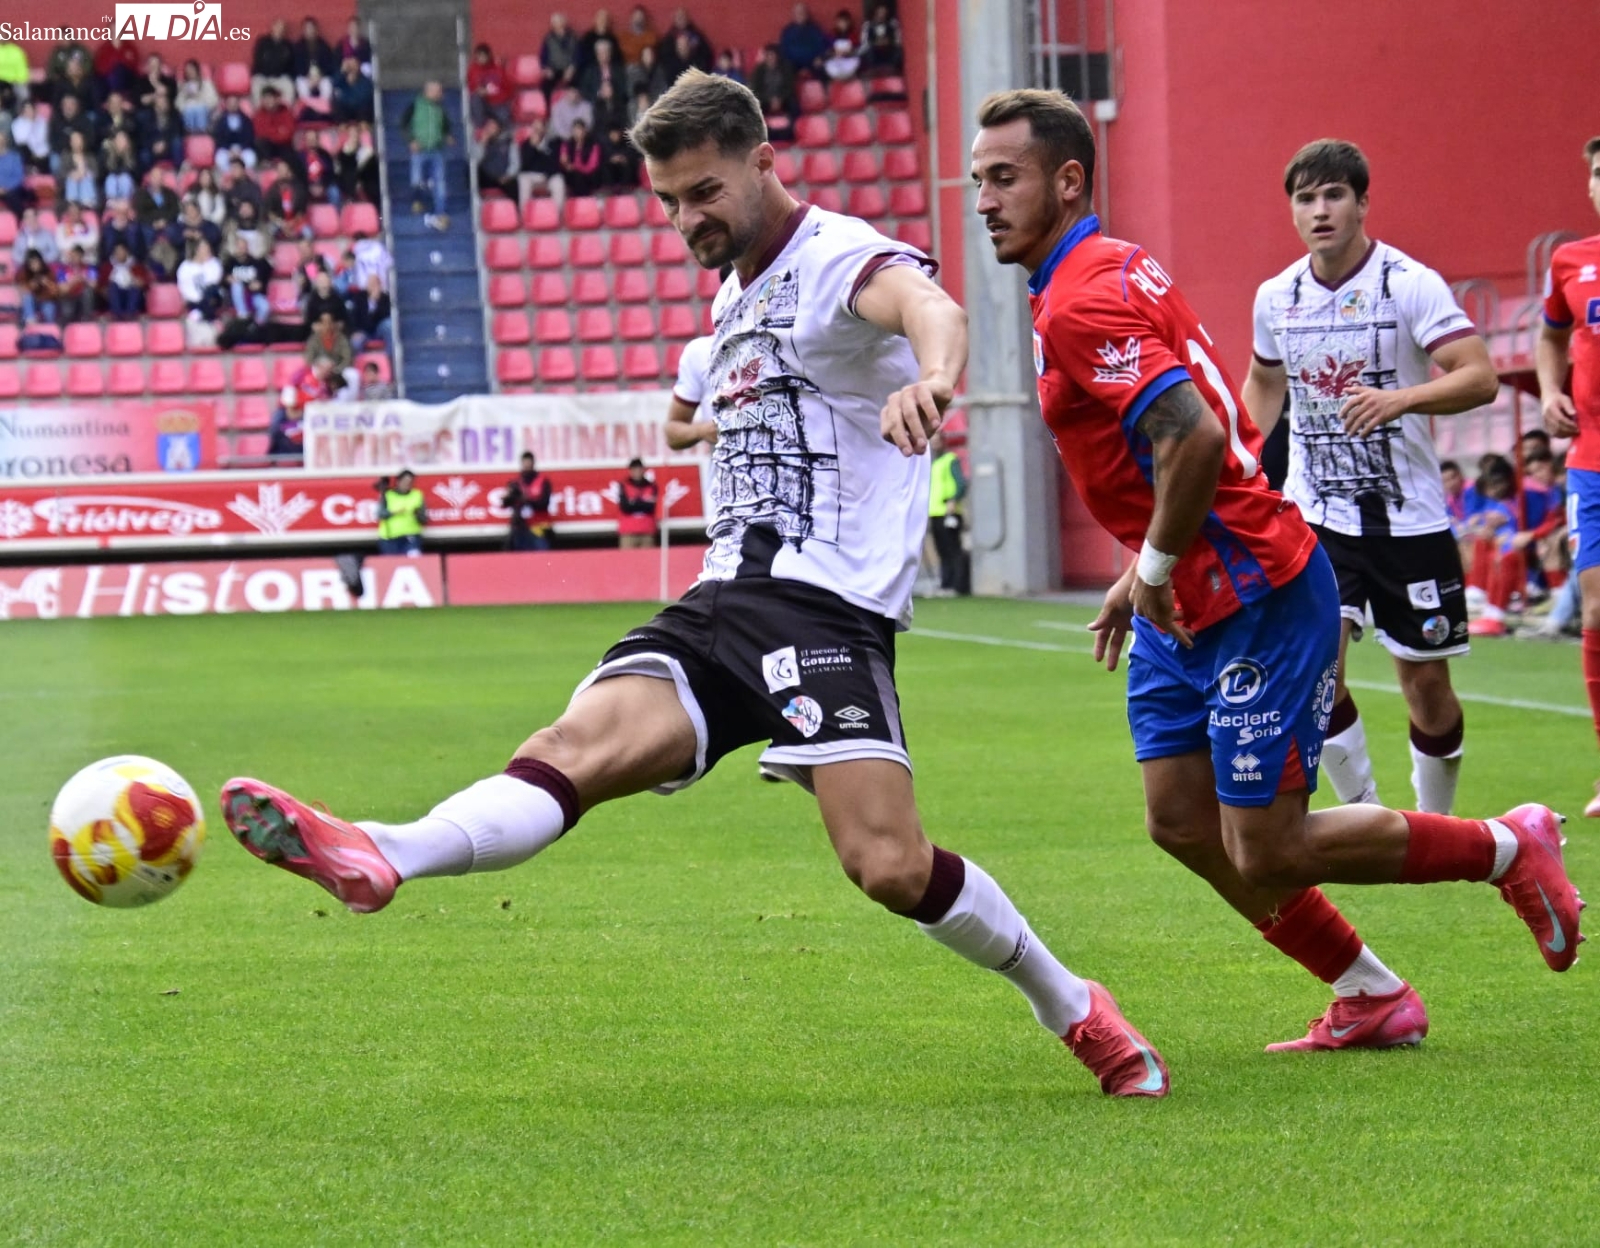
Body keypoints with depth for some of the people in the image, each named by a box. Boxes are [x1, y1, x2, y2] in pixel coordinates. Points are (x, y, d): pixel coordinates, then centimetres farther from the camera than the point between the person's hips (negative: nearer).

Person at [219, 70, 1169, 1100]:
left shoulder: (840, 259, -6)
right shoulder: (737, 296, 21)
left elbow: (928, 307, -31)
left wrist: (931, 378, -53)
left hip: (826, 606, -7)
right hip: (724, 599, 7)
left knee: (890, 867, -18)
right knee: (582, 744, -20)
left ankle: (1073, 1007, 7)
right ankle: (380, 858, -47)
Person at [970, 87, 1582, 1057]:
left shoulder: (1081, 304, -20)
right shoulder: (1116, 270, 12)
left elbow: (1194, 436, -32)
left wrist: (1158, 566, -19)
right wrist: (1148, 573, 20)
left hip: (1255, 602, -10)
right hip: (1190, 604, 10)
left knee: (1266, 854, -6)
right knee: (1182, 823, 10)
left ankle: (1509, 848, 12)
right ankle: (1372, 1002, 20)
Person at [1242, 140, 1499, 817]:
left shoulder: (1411, 283, -10)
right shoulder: (1276, 296, 4)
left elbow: (1480, 377, -19)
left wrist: (1401, 399, -35)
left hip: (1410, 518, -3)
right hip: (1315, 516, 3)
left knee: (1426, 684, 3)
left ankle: (1436, 828, 24)